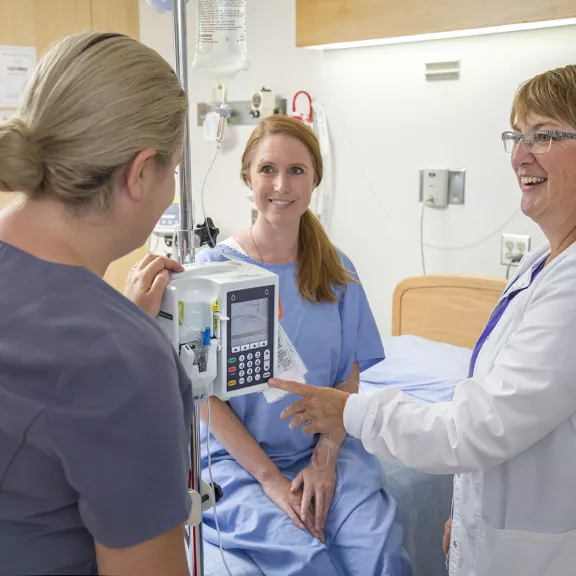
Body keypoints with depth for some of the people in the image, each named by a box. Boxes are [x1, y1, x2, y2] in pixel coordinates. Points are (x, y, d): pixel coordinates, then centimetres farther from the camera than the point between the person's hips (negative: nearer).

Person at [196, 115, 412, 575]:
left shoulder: (336, 270, 5)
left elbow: (348, 379, 5)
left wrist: (325, 460, -10)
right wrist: (270, 478, -12)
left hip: (323, 448, 3)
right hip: (238, 457, -2)